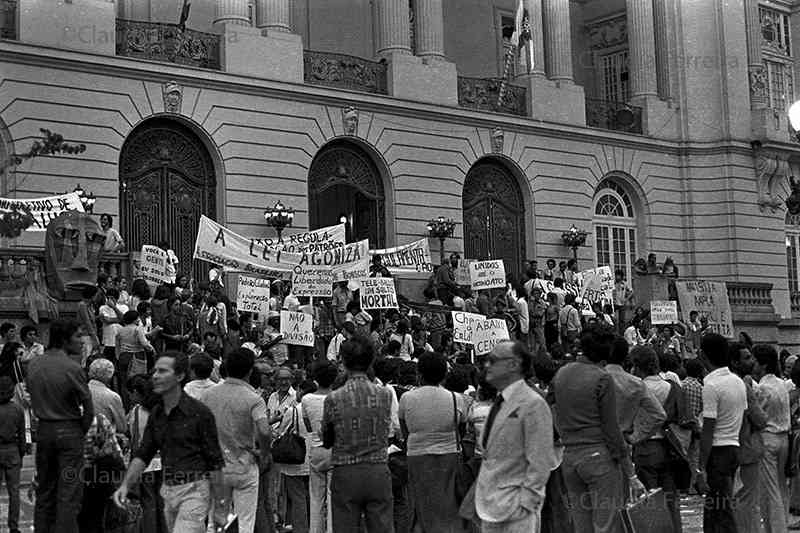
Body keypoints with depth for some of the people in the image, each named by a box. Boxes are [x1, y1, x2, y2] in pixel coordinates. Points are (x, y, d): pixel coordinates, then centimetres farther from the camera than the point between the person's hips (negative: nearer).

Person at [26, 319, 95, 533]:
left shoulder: (33, 365, 2)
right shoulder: (72, 368, -15)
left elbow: (33, 399, 7)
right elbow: (88, 408, -10)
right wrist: (81, 432, 5)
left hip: (43, 429, 6)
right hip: (69, 431, -6)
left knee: (44, 489, 15)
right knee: (69, 491, -1)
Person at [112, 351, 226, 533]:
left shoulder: (199, 413, -12)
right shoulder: (156, 414, 8)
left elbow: (215, 462, -8)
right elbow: (143, 454, 9)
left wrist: (218, 504, -6)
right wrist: (125, 485, -6)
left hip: (193, 490, -7)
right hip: (168, 491, 7)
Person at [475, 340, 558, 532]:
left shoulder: (533, 404, -12)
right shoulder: (499, 404, 13)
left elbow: (540, 464, -15)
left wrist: (525, 504, -18)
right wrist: (482, 495, 14)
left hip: (516, 509, -8)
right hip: (490, 506, 8)